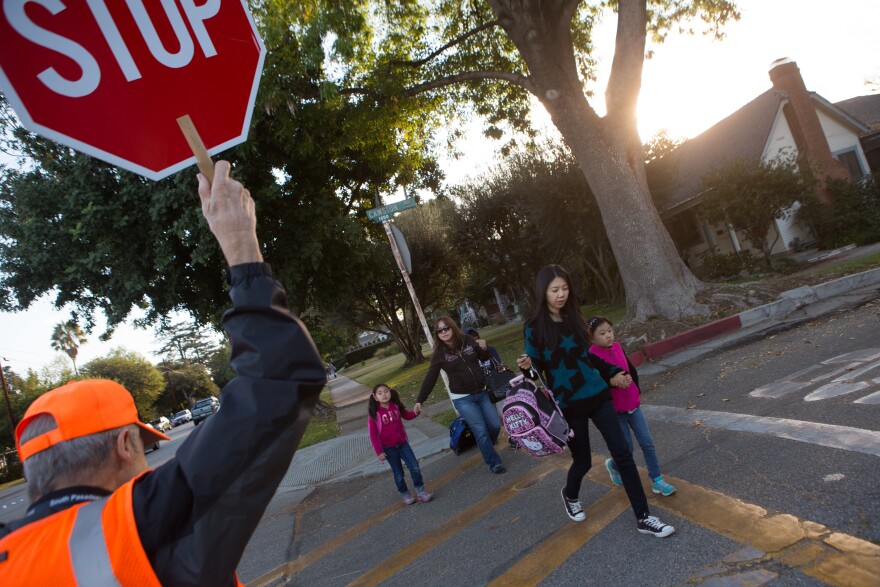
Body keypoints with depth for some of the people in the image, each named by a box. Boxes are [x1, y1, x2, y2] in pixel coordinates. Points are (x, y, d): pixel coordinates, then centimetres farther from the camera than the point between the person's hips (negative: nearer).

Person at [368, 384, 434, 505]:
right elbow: (373, 435, -13)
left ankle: (420, 490, 17)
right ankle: (404, 494, 29)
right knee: (398, 473, 9)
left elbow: (406, 415, 11)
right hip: (389, 448, -3)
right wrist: (379, 452, -13)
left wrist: (415, 413, -12)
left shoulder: (396, 406, -6)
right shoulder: (374, 414, -17)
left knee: (415, 467, 0)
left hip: (402, 443, 3)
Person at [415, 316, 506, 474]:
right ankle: (495, 463, 13)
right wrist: (420, 400, -16)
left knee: (495, 425, 7)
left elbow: (485, 358, 11)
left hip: (482, 392, 4)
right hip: (463, 399, -3)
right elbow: (430, 378, -10)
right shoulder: (439, 354, -10)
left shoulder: (468, 341, -3)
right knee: (481, 431, -6)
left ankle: (488, 445, 40)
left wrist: (484, 349, -12)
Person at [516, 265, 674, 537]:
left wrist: (613, 372, 18)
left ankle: (643, 518, 15)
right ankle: (570, 495, 44)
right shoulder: (534, 327, -12)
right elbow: (537, 368, -7)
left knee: (622, 453, 2)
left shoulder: (574, 316, 1)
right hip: (568, 404, -4)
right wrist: (527, 367, -28)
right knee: (582, 460, 10)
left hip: (597, 395, 4)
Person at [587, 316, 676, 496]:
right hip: (614, 409, -5)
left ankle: (656, 480, 19)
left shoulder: (617, 347, 1)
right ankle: (613, 465, 34)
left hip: (632, 403, 6)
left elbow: (632, 371, 14)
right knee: (627, 448, 3)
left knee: (647, 442, 6)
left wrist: (636, 391, 10)